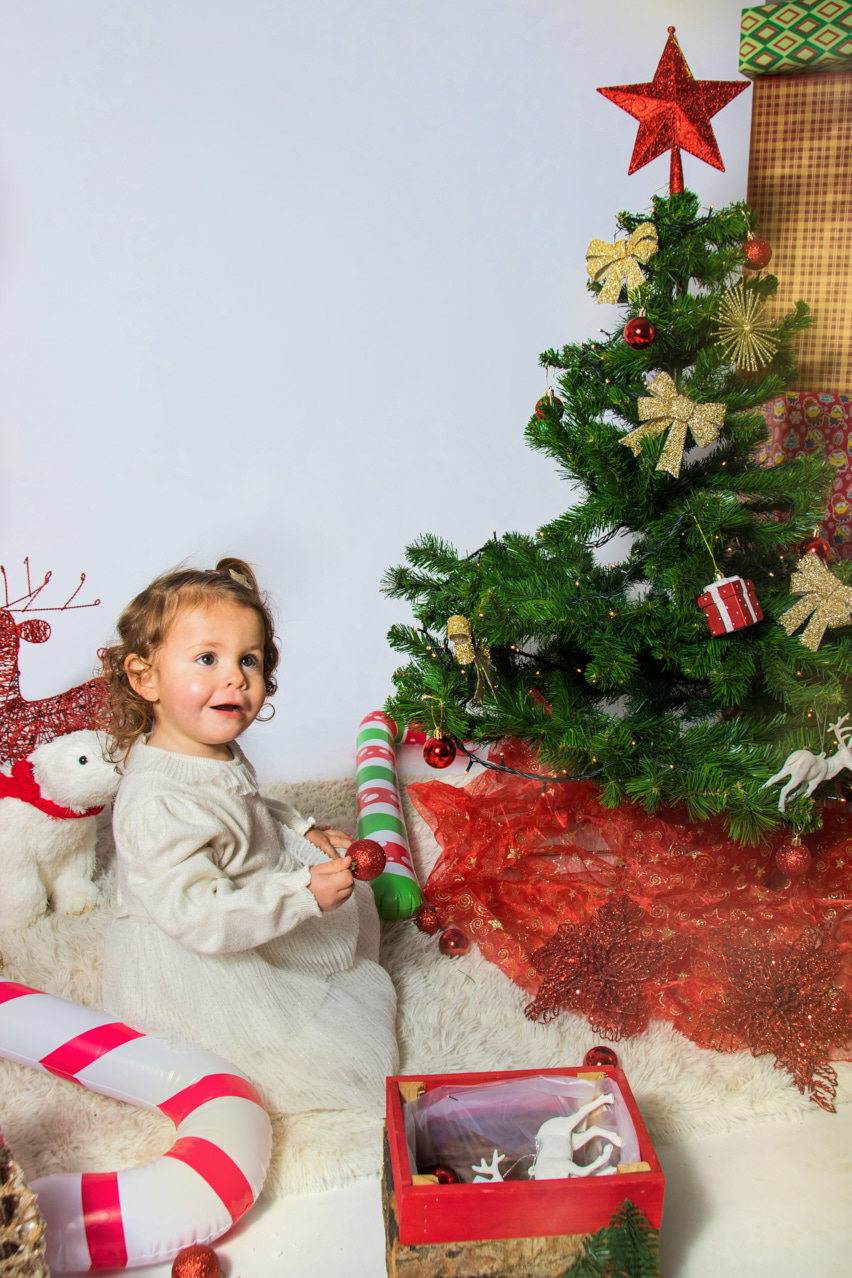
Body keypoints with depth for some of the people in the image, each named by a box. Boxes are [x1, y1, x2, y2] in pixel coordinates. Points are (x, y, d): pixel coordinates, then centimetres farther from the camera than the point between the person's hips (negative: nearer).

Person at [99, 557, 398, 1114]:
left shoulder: (214, 748, -6)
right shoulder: (157, 805, -38)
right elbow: (200, 916, -37)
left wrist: (302, 829, 5)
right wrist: (303, 894, -40)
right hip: (188, 960, -9)